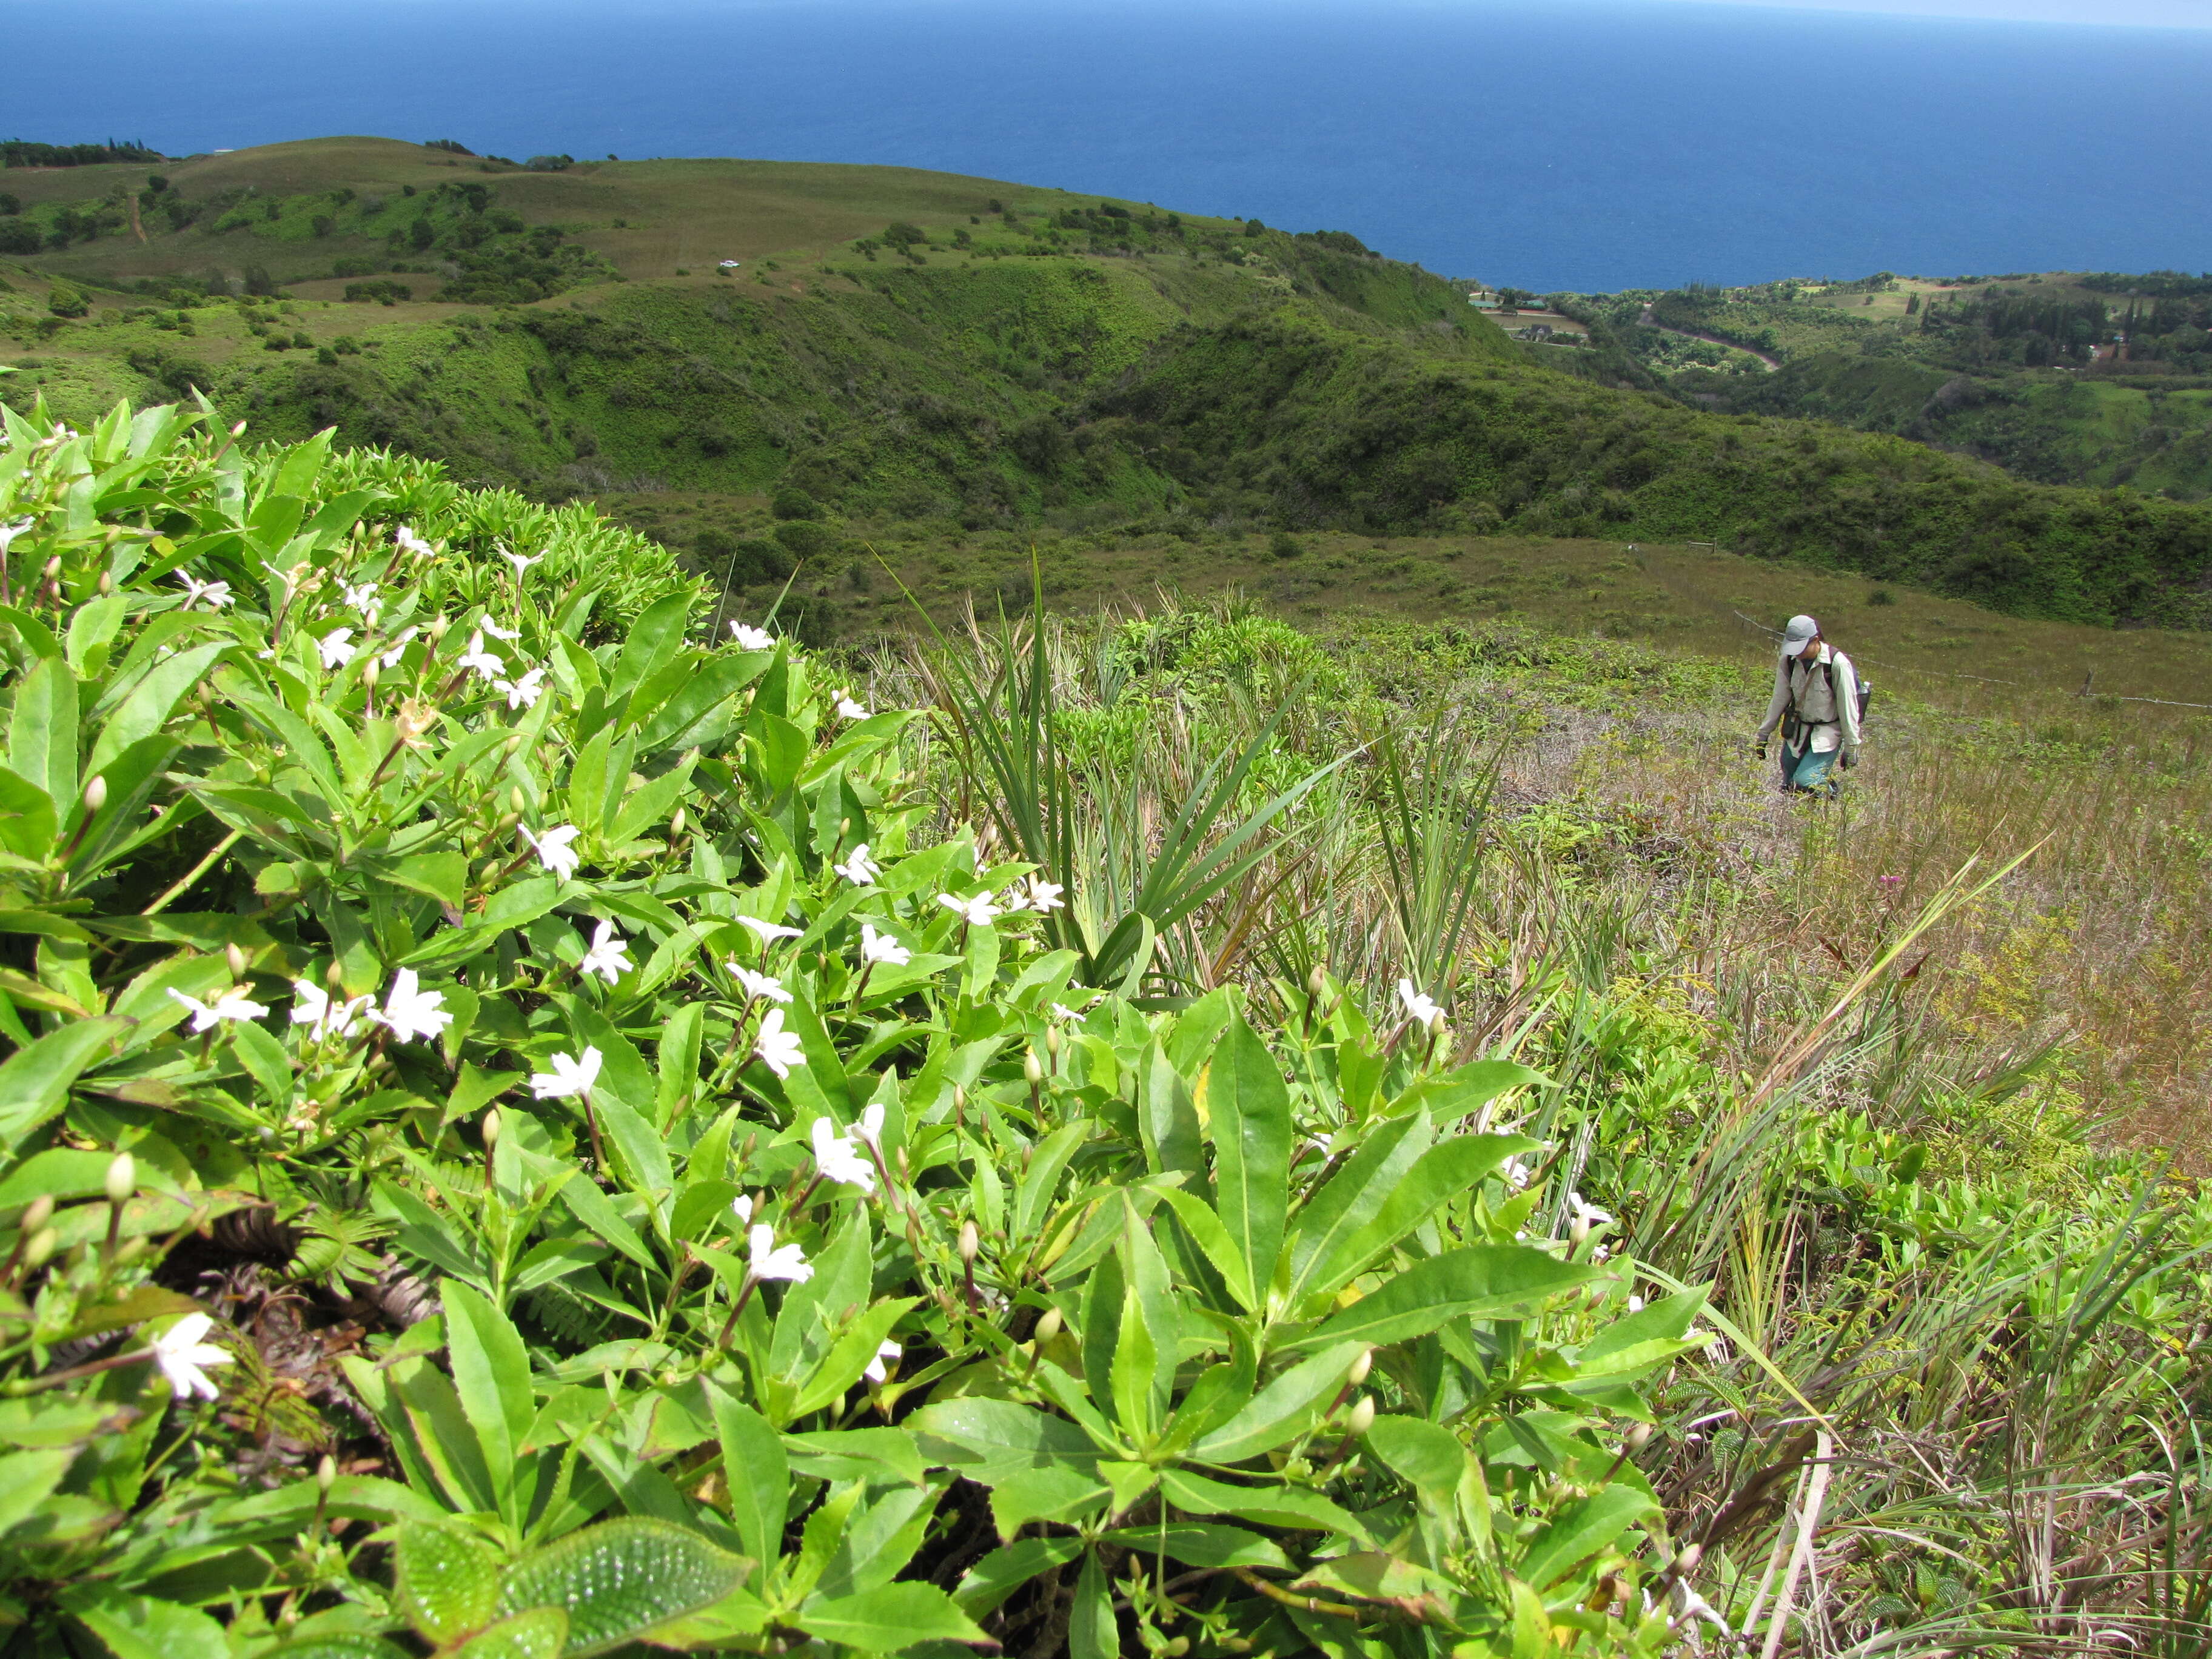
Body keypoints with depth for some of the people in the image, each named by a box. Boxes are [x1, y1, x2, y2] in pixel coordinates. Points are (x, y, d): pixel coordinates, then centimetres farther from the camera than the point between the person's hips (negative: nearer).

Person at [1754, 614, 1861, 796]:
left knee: (1805, 782, -18)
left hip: (1827, 732, -5)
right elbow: (1779, 699, 4)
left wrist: (1851, 747, -9)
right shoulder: (1788, 660, -7)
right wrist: (1764, 734, 8)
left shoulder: (1837, 663, -21)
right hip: (1798, 729, 5)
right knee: (1788, 785, 3)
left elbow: (1848, 707, -14)